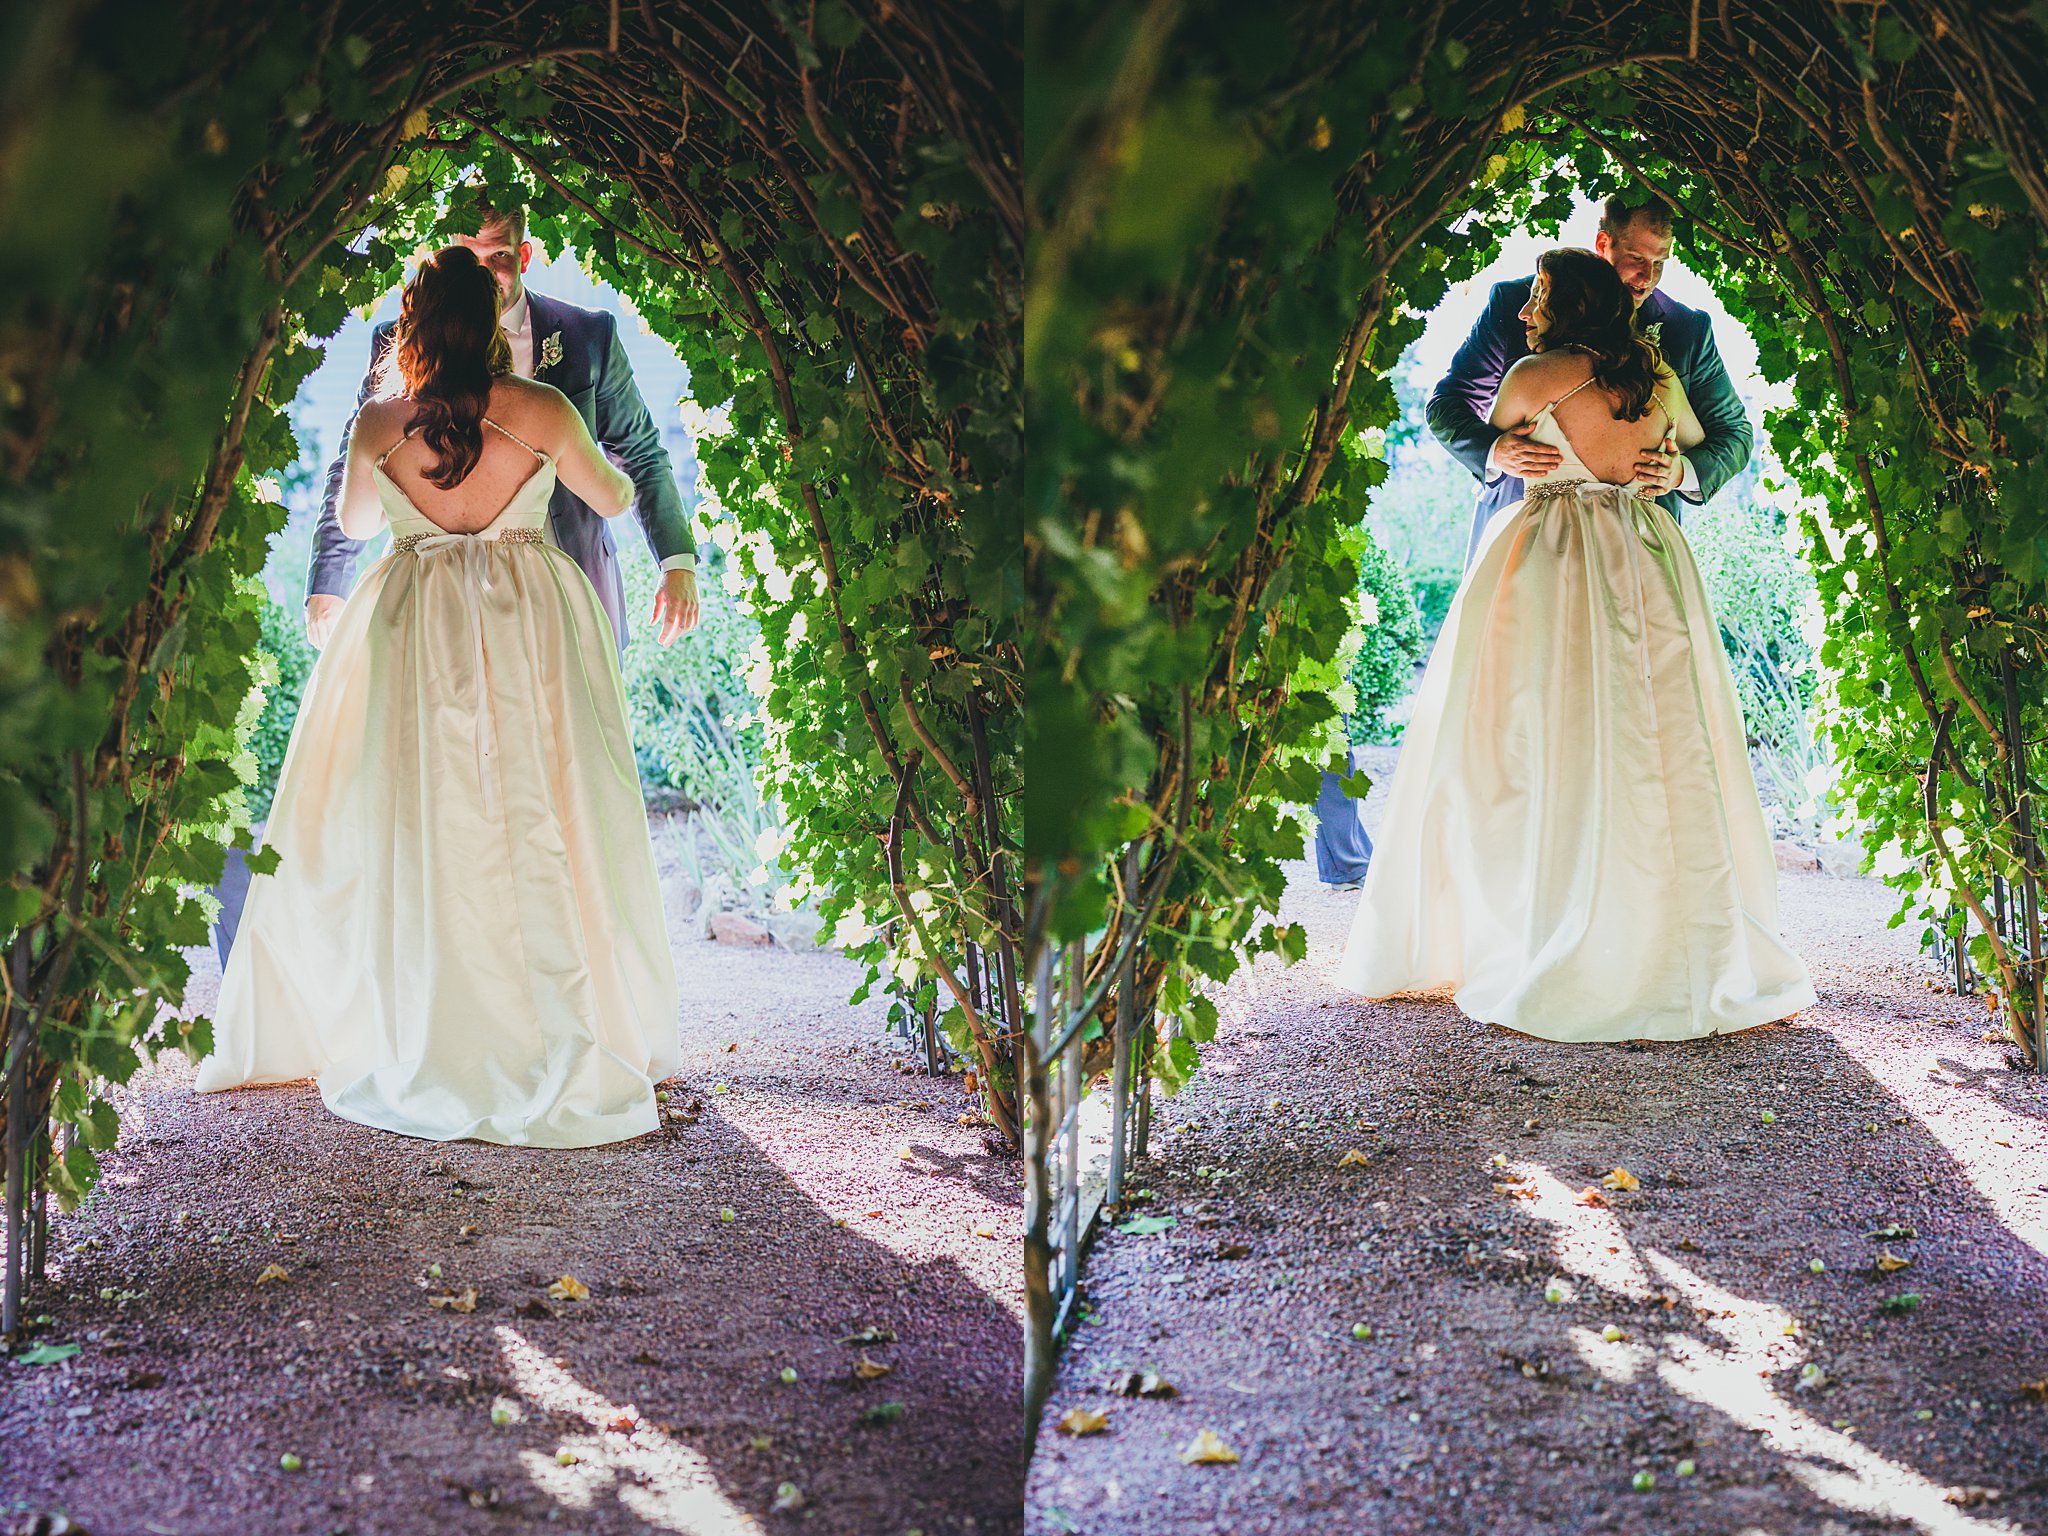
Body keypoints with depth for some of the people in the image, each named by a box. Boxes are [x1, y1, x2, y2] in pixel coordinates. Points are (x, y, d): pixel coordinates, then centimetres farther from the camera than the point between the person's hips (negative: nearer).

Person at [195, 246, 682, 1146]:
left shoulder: (378, 420, -1)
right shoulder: (543, 411, -4)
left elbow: (352, 520, 18)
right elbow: (614, 500, 13)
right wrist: (623, 471, 36)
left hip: (412, 630, 1)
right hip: (531, 629, -1)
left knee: (406, 830, 7)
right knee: (542, 829, 4)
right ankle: (567, 1045, 6)